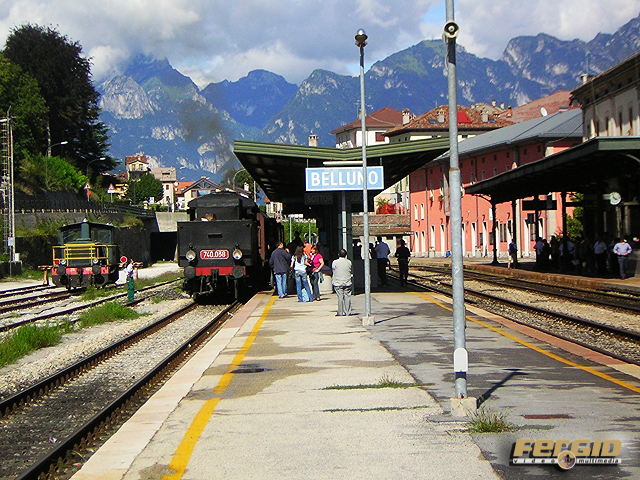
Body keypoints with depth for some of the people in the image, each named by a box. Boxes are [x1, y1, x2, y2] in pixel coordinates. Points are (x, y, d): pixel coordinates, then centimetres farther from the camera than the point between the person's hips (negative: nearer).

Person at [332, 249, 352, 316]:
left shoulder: (335, 262, -6)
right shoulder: (349, 262, 1)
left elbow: (333, 270, 5)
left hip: (338, 283, -2)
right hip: (347, 282, 2)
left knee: (340, 297, -1)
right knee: (347, 297, 5)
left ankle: (340, 313, 0)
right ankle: (348, 312, 5)